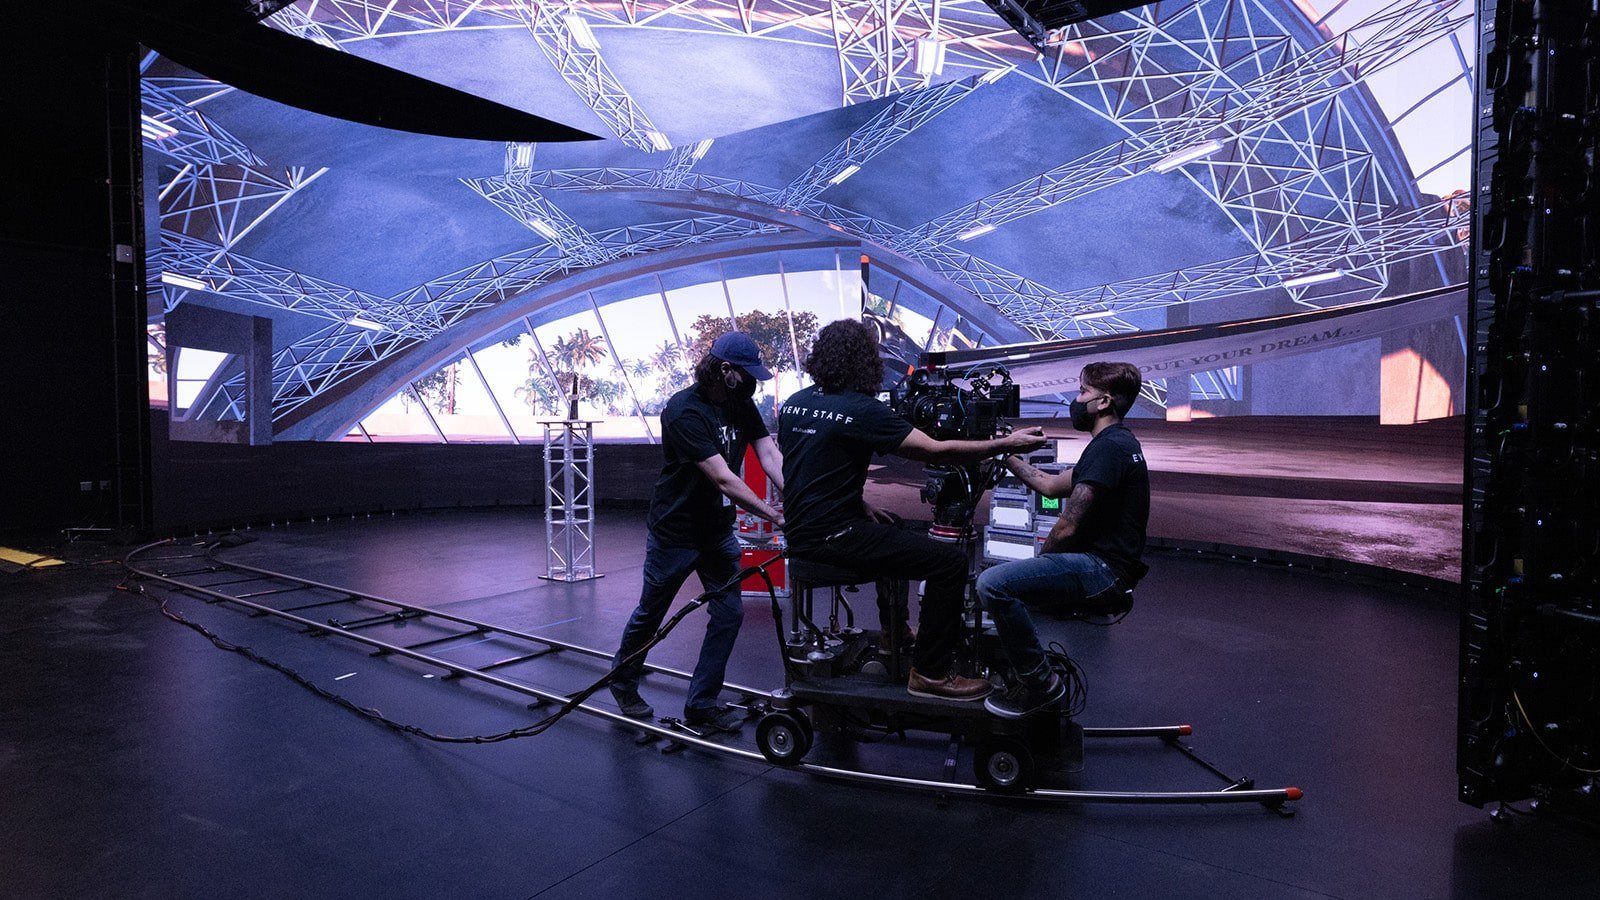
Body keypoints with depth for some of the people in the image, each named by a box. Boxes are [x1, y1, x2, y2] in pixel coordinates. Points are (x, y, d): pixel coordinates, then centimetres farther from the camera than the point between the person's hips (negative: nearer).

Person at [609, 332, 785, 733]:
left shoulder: (741, 404, -1)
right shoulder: (684, 410, -25)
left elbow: (770, 455, -10)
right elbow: (723, 479, -30)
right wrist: (772, 515, -31)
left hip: (717, 528, 7)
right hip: (675, 530, -6)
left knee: (729, 612, 2)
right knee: (650, 613, 11)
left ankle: (701, 704, 16)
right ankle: (622, 682, 38)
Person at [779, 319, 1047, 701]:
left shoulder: (793, 403, 7)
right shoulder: (863, 410, -17)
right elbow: (936, 450, -17)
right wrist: (1006, 444, -7)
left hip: (800, 531, 9)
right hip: (832, 537, -9)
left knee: (892, 532, 34)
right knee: (951, 561, -7)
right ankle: (930, 672, 3)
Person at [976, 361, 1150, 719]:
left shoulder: (1108, 447, -18)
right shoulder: (1117, 442, 16)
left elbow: (1067, 528, -20)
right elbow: (1051, 485, 22)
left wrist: (1040, 558, -2)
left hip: (1101, 571, -11)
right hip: (1102, 566, 11)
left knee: (993, 583, -26)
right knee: (998, 575, 23)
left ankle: (1040, 682, -12)